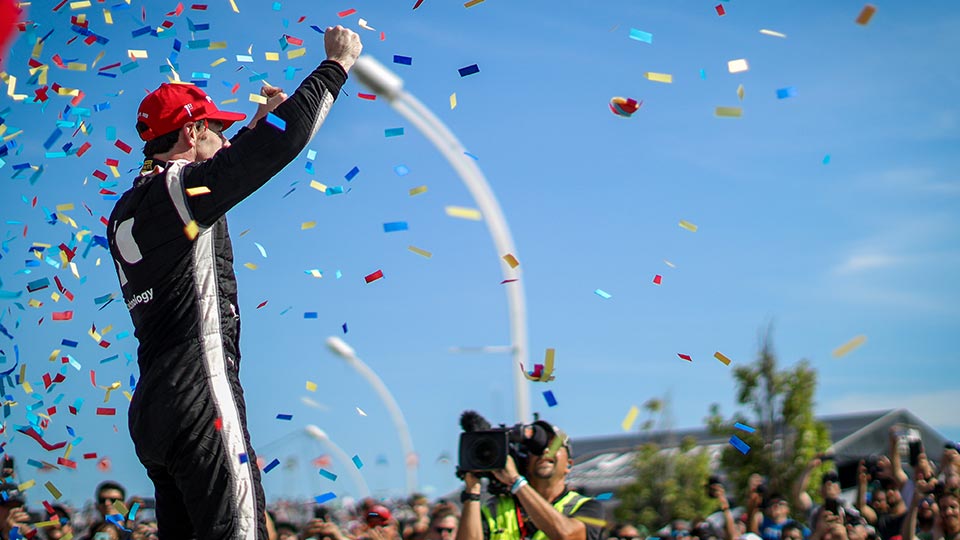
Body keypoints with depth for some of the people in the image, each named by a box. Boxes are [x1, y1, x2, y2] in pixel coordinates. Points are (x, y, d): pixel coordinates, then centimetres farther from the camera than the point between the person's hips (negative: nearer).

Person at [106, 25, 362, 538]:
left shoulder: (126, 211, 19)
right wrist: (337, 63, 3)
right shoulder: (178, 188, -6)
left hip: (149, 412, 9)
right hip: (200, 401, -9)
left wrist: (258, 125, 41)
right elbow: (285, 138, -9)